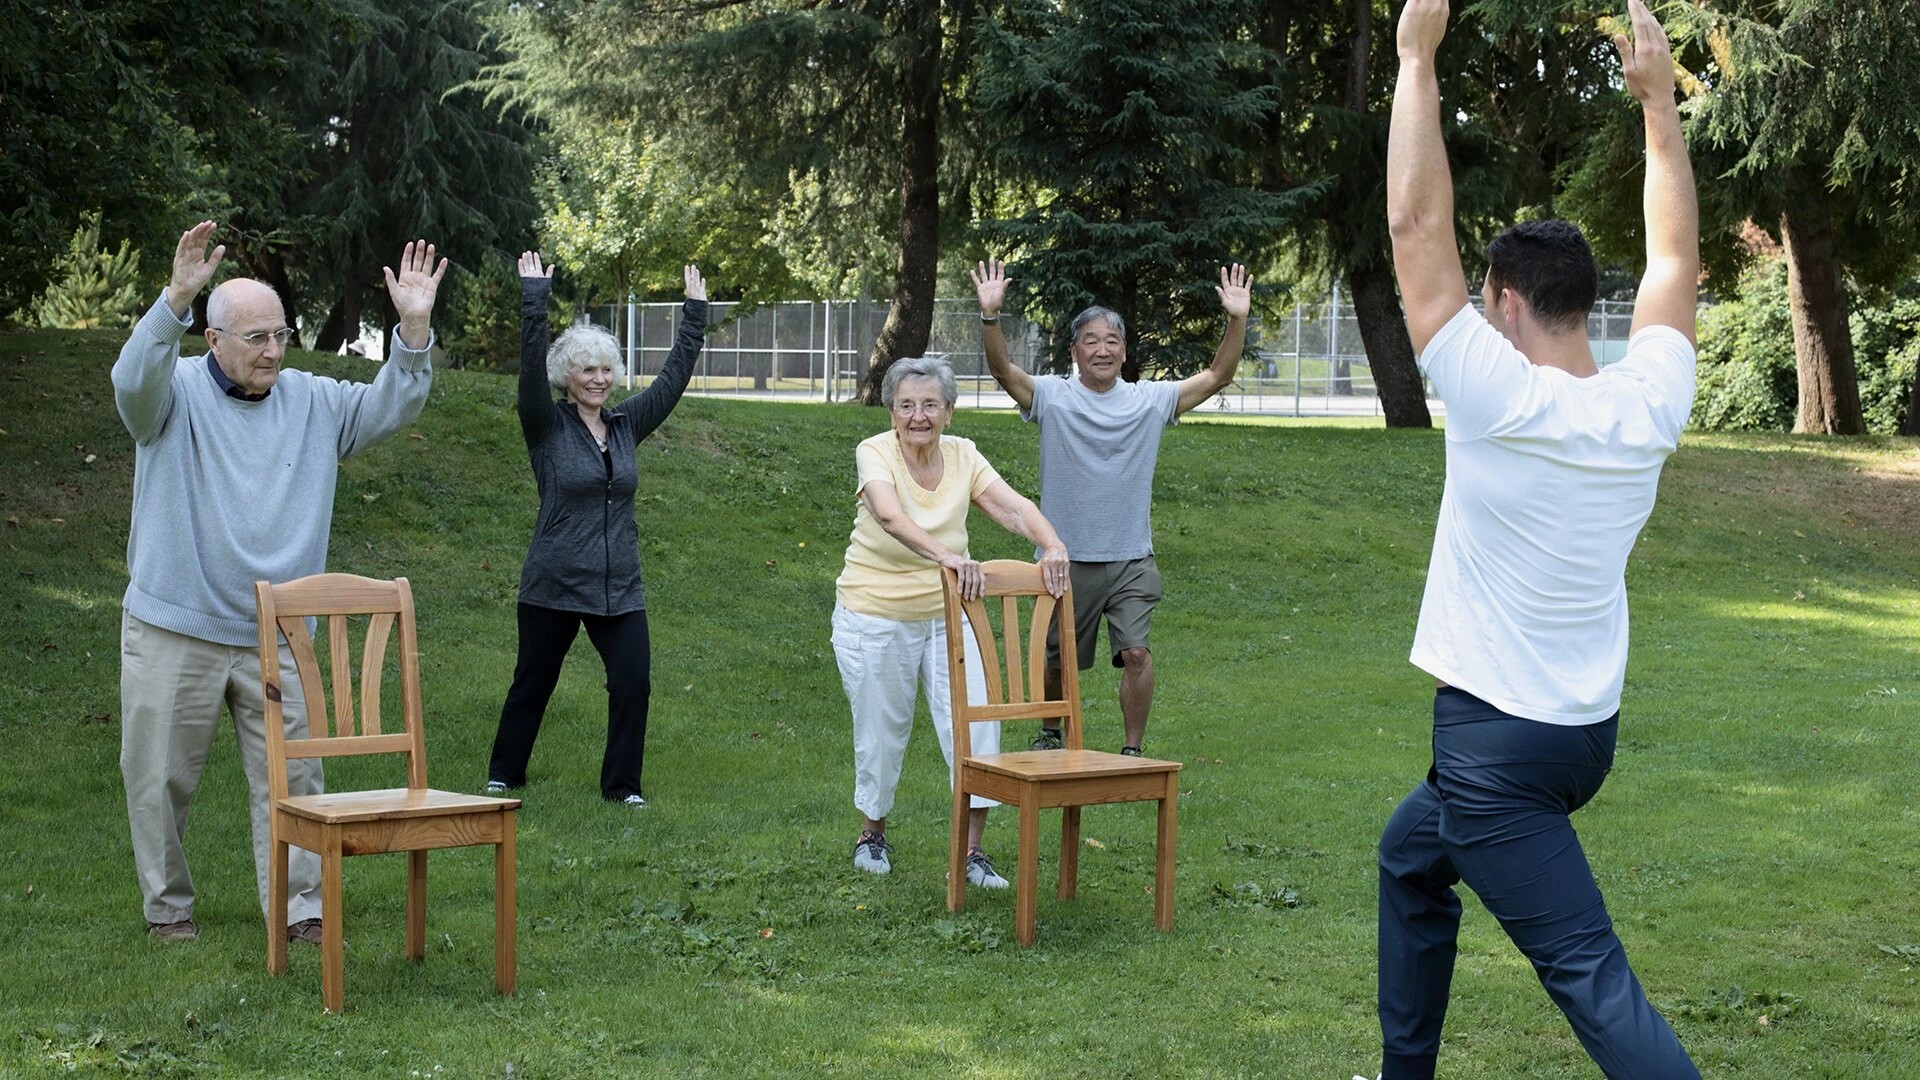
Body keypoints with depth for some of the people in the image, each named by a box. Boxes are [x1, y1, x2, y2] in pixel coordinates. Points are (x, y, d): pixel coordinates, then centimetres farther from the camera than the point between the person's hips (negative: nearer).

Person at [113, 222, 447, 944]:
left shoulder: (312, 402, 8)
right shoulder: (176, 394, -6)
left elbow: (391, 407, 4)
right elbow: (134, 380, -27)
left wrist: (415, 329, -13)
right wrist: (176, 299, -43)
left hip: (276, 636, 3)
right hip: (173, 631, -3)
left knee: (291, 775, 1)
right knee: (161, 777, 7)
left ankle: (298, 907, 7)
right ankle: (167, 905, 23)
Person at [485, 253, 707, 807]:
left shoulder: (626, 424, 8)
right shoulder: (548, 427, -5)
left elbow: (674, 377, 10)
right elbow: (532, 367, -19)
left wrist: (695, 315, 6)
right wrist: (534, 301, -27)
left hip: (618, 589, 3)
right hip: (553, 587, -3)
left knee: (634, 681, -6)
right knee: (532, 683, 10)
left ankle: (621, 783, 8)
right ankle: (504, 775, 28)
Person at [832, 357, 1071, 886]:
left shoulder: (963, 455, -2)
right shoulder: (875, 452, -15)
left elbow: (1013, 507, -14)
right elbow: (890, 516, -35)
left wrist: (1052, 545, -35)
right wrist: (947, 555, -51)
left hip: (948, 614, 3)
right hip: (876, 618, -3)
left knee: (975, 720, -9)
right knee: (881, 730, 8)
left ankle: (971, 852, -1)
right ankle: (873, 835, 32)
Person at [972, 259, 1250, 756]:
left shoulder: (1150, 400, 4)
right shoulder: (1052, 397, -2)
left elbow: (1216, 377, 2)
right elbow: (1002, 369, -16)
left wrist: (1237, 319, -11)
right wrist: (990, 315, -32)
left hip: (1131, 561, 0)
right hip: (1065, 559, 0)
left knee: (1137, 652, -13)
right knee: (1055, 659, 13)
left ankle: (1133, 751, 0)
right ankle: (1049, 737, 38)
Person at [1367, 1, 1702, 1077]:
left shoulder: (1500, 399, -20)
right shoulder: (1651, 404, -3)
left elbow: (1417, 225, -18)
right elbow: (1677, 258, 13)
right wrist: (1659, 98, 16)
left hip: (1497, 743, -8)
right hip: (1589, 731, 8)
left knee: (1591, 974, -8)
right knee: (1410, 859, 28)